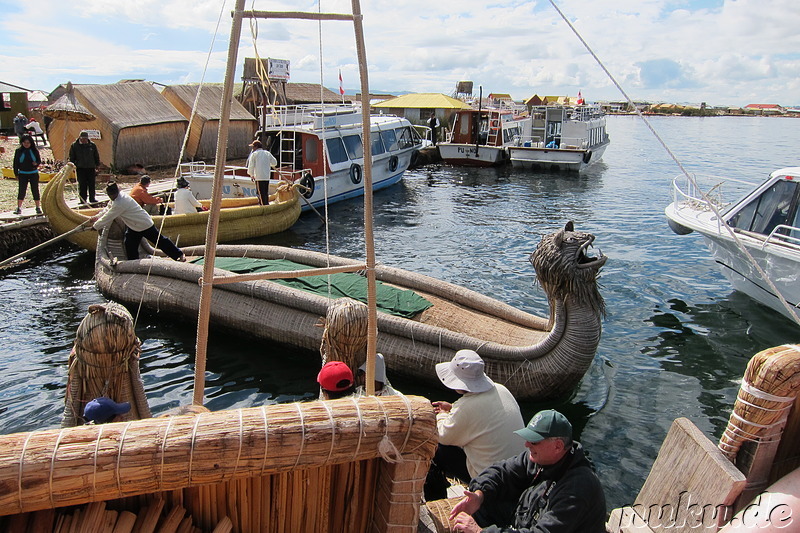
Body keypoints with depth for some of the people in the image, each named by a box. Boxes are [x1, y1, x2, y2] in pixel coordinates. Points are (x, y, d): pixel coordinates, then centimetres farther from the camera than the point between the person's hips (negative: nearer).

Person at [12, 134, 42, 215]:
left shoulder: (35, 151, 1)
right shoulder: (18, 151, 2)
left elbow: (39, 160, 6)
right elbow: (16, 163, 5)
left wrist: (36, 163, -18)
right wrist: (16, 174, 1)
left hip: (34, 173, 0)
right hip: (23, 174, 0)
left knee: (35, 190, 3)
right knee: (21, 190, -3)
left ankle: (38, 207, 13)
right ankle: (19, 208, 3)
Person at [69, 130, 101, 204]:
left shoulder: (92, 145, 6)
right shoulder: (74, 146, 2)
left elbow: (96, 156, 14)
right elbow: (72, 157, 7)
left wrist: (97, 166, 11)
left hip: (91, 168, 2)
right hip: (80, 168, -2)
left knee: (91, 184, 6)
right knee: (82, 185, -2)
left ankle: (92, 198, 16)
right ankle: (83, 200, 4)